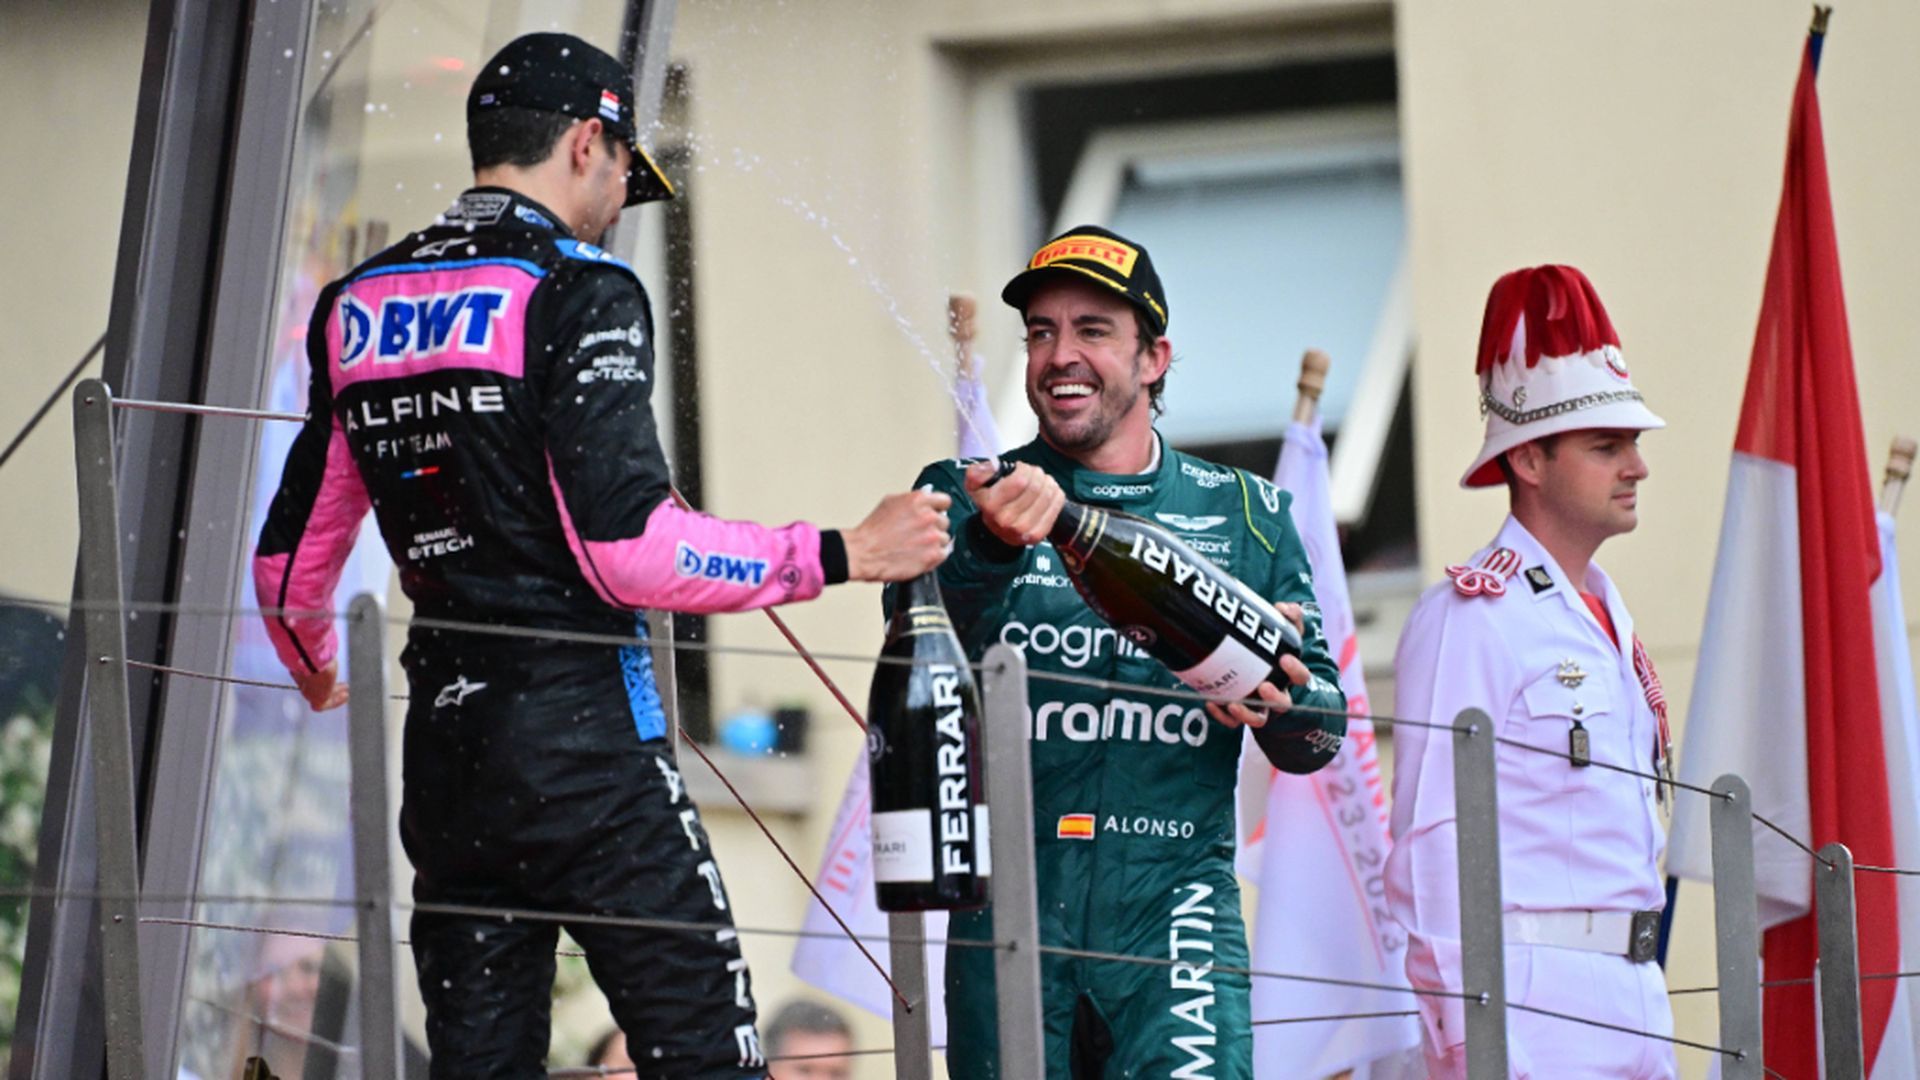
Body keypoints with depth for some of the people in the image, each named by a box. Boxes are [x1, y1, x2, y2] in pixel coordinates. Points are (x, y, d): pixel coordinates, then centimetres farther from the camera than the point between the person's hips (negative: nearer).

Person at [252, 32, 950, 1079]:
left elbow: (290, 559, 19)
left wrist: (314, 672, 40)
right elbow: (628, 549, -16)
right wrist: (840, 554, -10)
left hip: (441, 744, 7)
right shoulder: (576, 293, -7)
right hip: (580, 735, -7)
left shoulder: (357, 305, 14)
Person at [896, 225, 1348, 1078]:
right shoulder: (967, 498, 10)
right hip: (1009, 903, 0)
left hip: (1174, 891, 0)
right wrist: (992, 548, -32)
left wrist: (1281, 703, -10)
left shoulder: (1246, 516, 14)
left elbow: (1319, 734, 14)